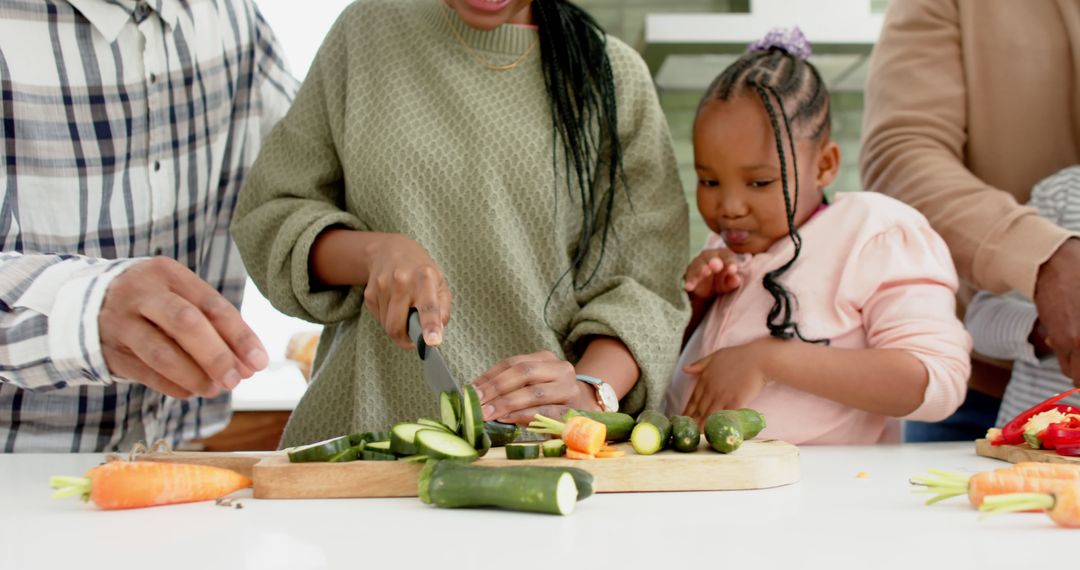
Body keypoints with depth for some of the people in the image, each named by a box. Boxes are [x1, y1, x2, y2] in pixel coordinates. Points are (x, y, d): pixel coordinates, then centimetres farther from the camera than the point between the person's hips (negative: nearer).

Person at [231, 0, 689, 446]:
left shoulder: (614, 73, 5)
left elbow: (644, 283, 0)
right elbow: (267, 220, 12)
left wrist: (589, 393, -20)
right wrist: (374, 251, -9)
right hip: (366, 420, 1)